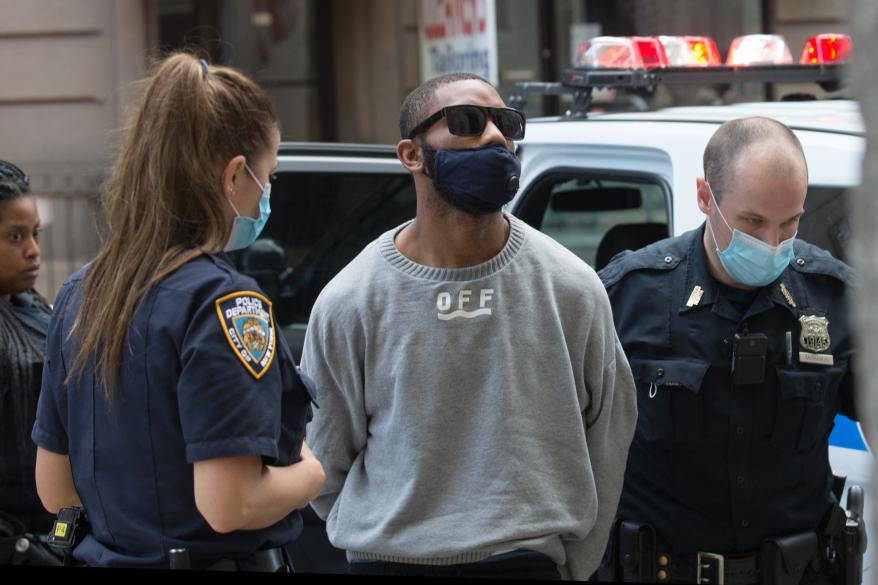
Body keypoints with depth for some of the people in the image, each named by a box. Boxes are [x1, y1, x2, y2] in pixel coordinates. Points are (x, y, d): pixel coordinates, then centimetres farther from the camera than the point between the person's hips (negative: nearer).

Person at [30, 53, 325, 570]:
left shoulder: (80, 293, 4)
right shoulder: (223, 300, -18)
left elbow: (54, 489, 8)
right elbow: (229, 506, -23)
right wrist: (311, 474, -6)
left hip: (109, 553, 7)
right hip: (214, 559, -7)